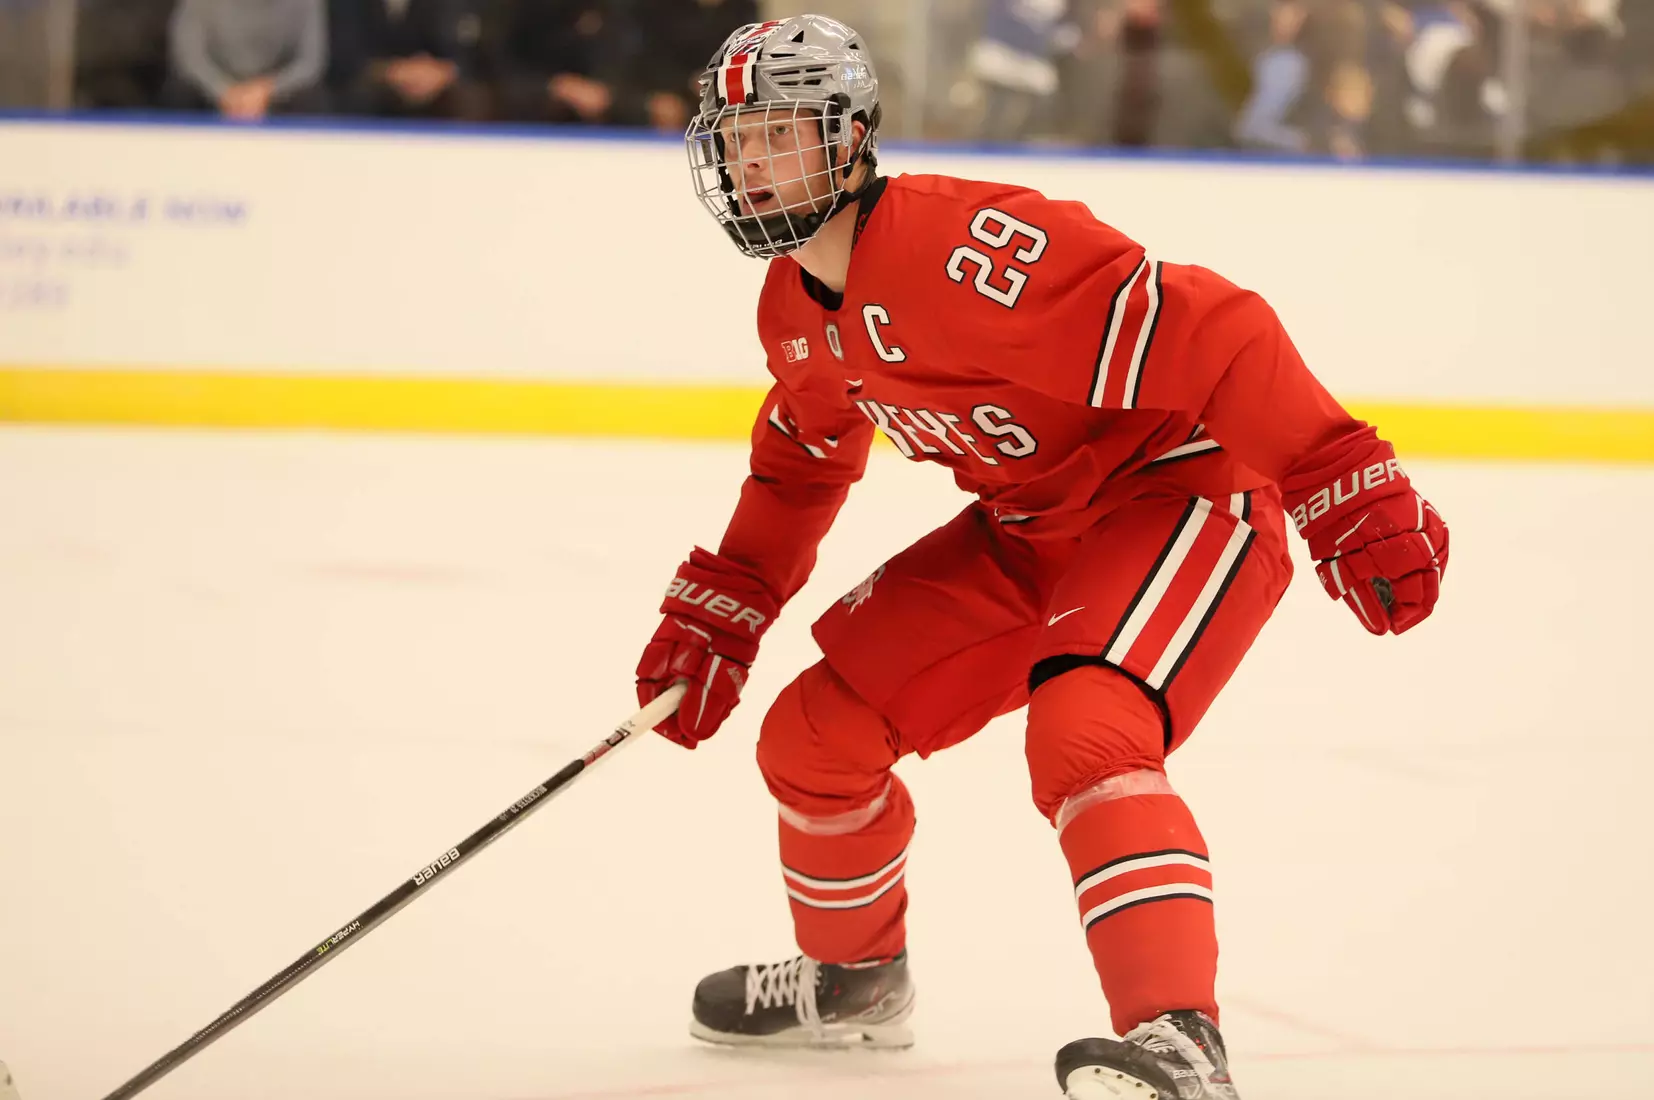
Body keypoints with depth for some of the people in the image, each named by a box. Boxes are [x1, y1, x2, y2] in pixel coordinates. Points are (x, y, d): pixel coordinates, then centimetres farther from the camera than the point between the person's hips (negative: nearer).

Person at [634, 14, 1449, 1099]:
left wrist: (1349, 485, -37)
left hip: (1188, 493, -9)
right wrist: (719, 613, 16)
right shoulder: (796, 311, 1)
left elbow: (1198, 332, -34)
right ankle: (853, 977, 34)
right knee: (817, 733, 8)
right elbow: (802, 461, 22)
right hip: (1029, 531, 9)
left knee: (1081, 735, -35)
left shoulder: (965, 249, -30)